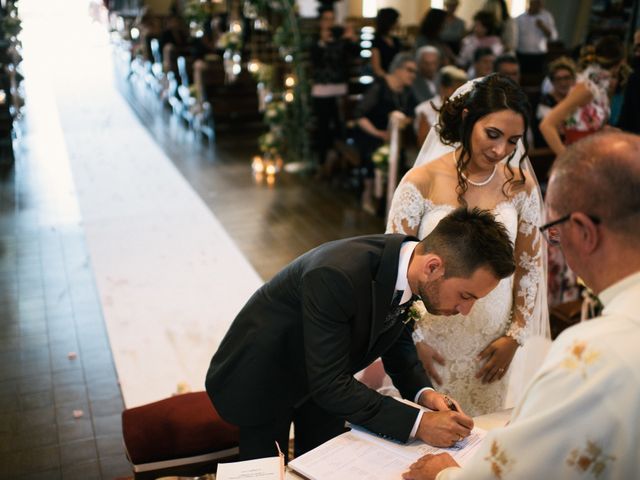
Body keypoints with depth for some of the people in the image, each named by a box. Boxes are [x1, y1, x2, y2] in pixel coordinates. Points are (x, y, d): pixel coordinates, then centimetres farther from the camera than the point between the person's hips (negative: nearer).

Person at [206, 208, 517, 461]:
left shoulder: (405, 260, -18)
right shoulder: (336, 276, -41)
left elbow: (396, 336, 0)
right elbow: (329, 385, -36)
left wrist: (422, 392, -15)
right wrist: (417, 423, -35)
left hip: (321, 376, 6)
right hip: (263, 375, -6)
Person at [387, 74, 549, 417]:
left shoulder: (521, 185, -3)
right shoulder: (421, 182, -12)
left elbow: (530, 265, 5)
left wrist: (515, 336, 1)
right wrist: (414, 340, -9)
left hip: (491, 346, 3)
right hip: (430, 340, -2)